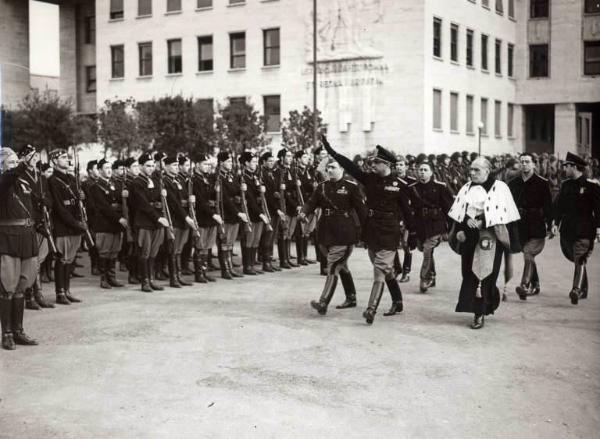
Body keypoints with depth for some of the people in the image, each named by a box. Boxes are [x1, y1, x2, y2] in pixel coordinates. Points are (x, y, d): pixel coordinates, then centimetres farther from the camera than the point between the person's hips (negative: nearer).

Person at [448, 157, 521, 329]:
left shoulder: (499, 188, -4)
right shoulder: (467, 189, 12)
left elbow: (502, 215, -8)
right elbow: (458, 213, 10)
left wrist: (482, 222, -17)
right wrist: (466, 221, -6)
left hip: (488, 237, -5)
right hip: (469, 237, 6)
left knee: (482, 274, -9)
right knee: (469, 274, 7)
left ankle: (480, 314, -4)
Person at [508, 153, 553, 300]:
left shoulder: (542, 183, -3)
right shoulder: (513, 184, 7)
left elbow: (548, 206, -3)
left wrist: (549, 224, -9)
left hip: (537, 227, -4)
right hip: (520, 226, 4)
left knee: (528, 254, -18)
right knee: (529, 256, 15)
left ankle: (524, 286, -22)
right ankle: (535, 285, 29)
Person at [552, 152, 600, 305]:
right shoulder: (565, 185, 11)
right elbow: (558, 205, 12)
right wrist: (555, 222, 3)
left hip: (584, 229, -6)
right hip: (568, 228, 6)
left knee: (580, 259, -15)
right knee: (576, 259, 14)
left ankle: (577, 290, -23)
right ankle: (583, 289, 27)